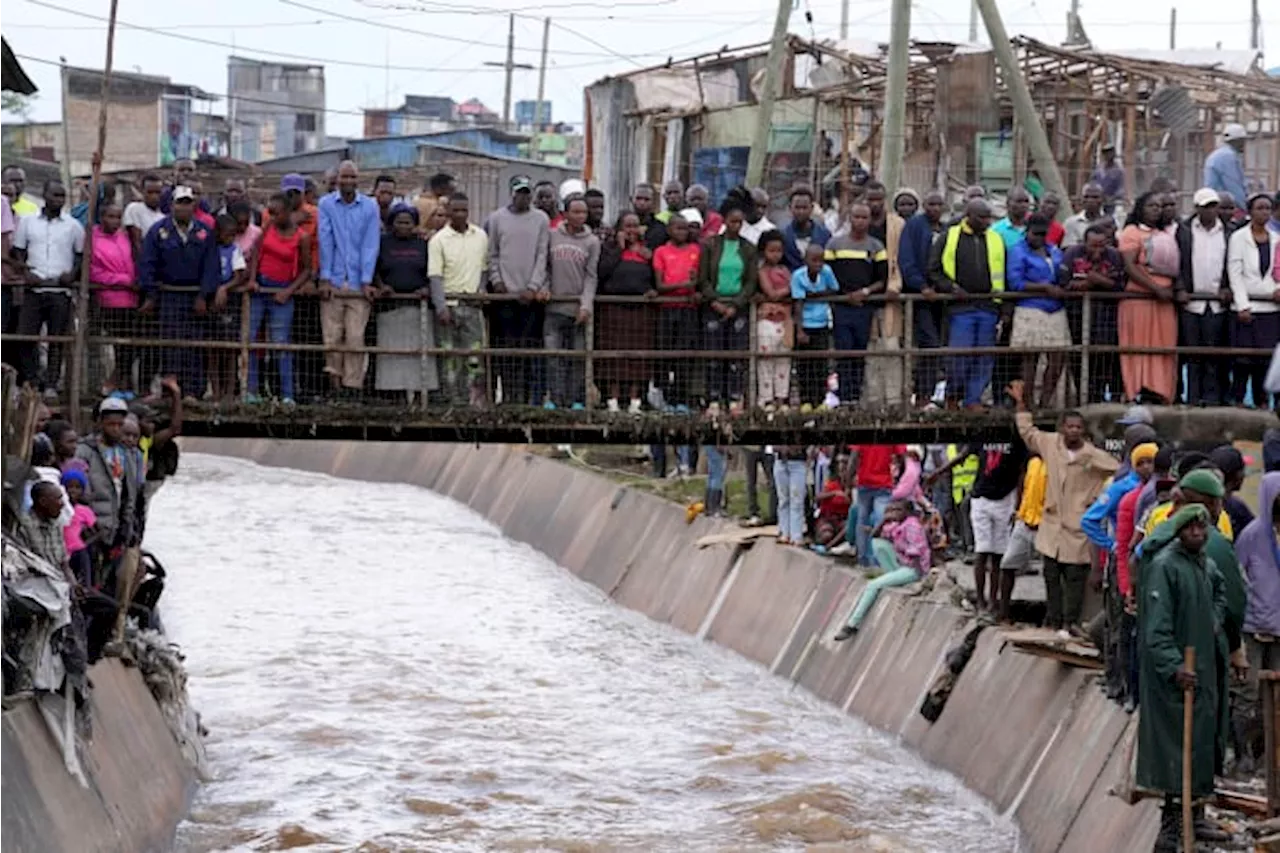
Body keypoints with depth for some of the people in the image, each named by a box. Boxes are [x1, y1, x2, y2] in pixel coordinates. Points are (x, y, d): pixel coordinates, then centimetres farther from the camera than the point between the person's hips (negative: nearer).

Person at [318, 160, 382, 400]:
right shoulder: (326, 204, 4)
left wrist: (366, 281, -5)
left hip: (358, 283, 0)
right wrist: (325, 278, -6)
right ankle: (336, 385, 4)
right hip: (333, 282, 0)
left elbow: (370, 245, 1)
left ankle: (352, 386, -1)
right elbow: (325, 241, 0)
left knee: (355, 337, -4)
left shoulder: (370, 207, 4)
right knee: (332, 337, -2)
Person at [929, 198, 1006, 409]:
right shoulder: (949, 238, 4)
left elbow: (1004, 273, 17)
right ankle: (952, 396, 7)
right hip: (961, 307, -3)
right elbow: (934, 269, 3)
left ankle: (974, 399, 9)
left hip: (988, 308, 3)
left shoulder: (996, 240, 14)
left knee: (984, 359, 2)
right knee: (960, 354, -8)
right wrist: (951, 288, -10)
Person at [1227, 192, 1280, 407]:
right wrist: (1243, 306, -10)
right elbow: (1234, 274, -3)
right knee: (1244, 356, -5)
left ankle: (1261, 400, 8)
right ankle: (1238, 399, 2)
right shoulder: (1239, 238, 1)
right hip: (1247, 306, -3)